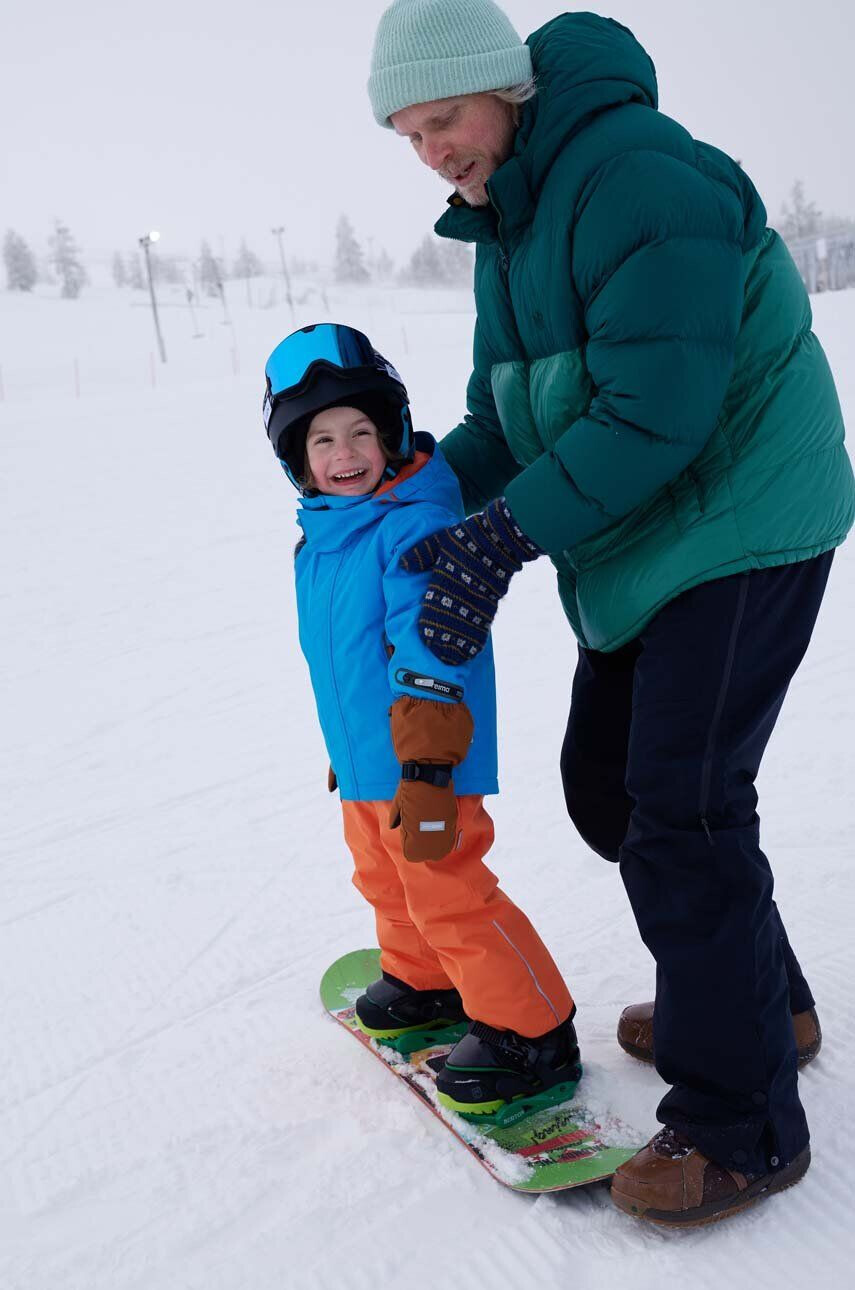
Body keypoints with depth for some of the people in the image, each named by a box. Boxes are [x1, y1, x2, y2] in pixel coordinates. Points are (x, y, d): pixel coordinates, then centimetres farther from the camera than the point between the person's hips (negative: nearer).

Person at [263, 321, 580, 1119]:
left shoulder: (416, 525, -21)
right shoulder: (321, 535, 8)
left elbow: (430, 662, -26)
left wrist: (427, 773, -27)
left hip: (425, 766, -9)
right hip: (363, 766, 10)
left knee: (449, 897, -2)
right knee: (385, 882, 24)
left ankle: (531, 1034, 14)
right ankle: (425, 982, 47)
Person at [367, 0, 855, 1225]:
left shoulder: (638, 172, -18)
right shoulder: (506, 219, 12)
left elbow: (653, 413, -26)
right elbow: (507, 416, 13)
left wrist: (505, 531, -27)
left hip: (743, 522, -10)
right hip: (640, 538, 10)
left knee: (680, 808, -10)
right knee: (606, 781, 13)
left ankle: (741, 1124, 7)